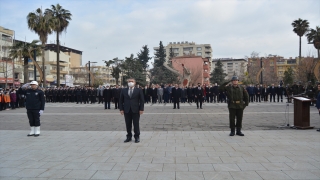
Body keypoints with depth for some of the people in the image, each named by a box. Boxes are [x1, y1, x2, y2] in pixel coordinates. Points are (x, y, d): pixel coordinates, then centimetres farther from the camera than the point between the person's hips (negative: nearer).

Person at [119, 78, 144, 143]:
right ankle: (129, 137, 18)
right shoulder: (123, 90, 7)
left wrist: (141, 109, -7)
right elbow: (121, 100, 8)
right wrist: (121, 109, -1)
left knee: (136, 124, 3)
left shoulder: (139, 90, 2)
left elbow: (142, 100, 0)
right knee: (128, 125, 7)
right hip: (127, 110, 2)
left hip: (135, 110, -2)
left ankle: (137, 137, 15)